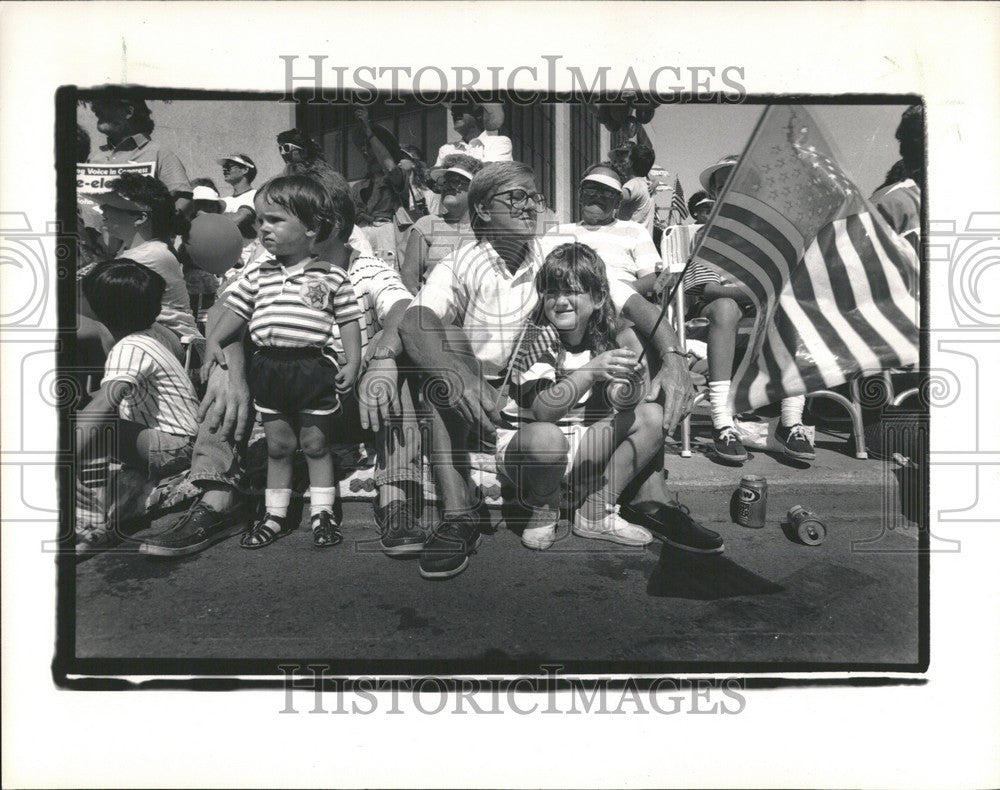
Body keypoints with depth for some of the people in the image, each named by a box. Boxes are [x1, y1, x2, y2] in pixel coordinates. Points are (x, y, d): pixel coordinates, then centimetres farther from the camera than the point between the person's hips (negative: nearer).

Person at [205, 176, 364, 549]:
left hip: (313, 367, -3)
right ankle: (275, 516, 24)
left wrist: (353, 362, -8)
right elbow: (236, 311, 13)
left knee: (315, 443, 7)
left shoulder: (332, 276, -3)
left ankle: (322, 514, 20)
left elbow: (349, 321, -1)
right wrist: (214, 341, 0)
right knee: (277, 445, 12)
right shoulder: (258, 276, 7)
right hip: (269, 367, 4)